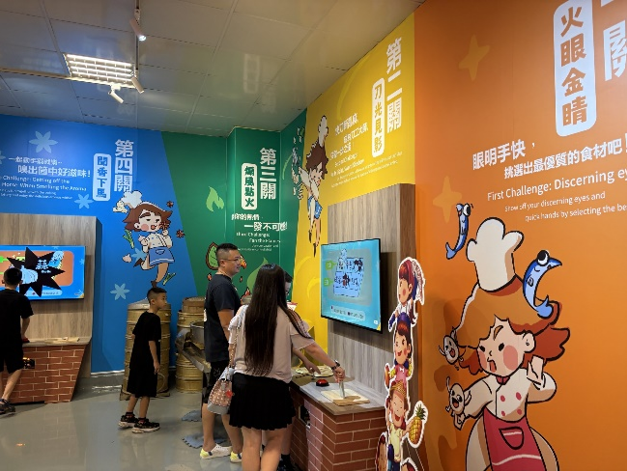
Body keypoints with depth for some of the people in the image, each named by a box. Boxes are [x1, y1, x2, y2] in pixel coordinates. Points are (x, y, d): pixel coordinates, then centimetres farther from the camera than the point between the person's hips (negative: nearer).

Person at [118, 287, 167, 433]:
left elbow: (134, 334, 14)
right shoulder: (155, 319, -19)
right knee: (146, 392, 2)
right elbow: (152, 341, -21)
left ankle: (127, 418, 29)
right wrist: (156, 361, -17)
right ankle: (141, 423, 11)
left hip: (137, 358, 9)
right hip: (147, 360, -9)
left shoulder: (143, 316, 8)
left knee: (136, 389, 19)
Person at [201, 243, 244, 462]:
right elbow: (227, 325, -24)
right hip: (225, 352, -10)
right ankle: (239, 450, 13)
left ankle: (208, 446, 26)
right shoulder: (223, 286, -21)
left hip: (215, 349, 10)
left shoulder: (217, 282, 11)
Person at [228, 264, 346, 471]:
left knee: (251, 442, 14)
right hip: (273, 387, -2)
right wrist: (335, 366, 10)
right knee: (275, 439, 18)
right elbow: (312, 348, -4)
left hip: (244, 384, 2)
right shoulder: (288, 318, -10)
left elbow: (232, 350, 6)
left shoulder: (243, 313, -4)